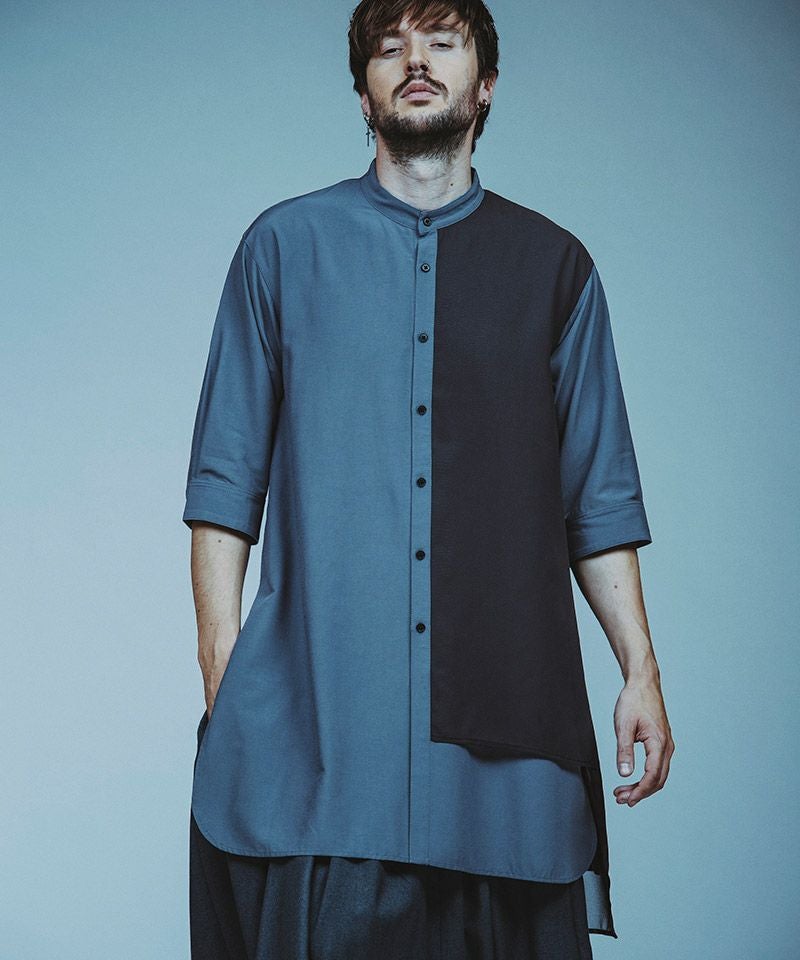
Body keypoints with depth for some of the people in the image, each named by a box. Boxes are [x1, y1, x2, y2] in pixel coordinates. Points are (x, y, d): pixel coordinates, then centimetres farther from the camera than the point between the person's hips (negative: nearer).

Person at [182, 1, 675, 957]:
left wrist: (641, 670, 4)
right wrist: (221, 655, -3)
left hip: (506, 696, 1)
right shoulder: (284, 244, 11)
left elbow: (599, 497, 12)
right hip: (311, 697, -1)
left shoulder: (555, 265, 13)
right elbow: (226, 476, 7)